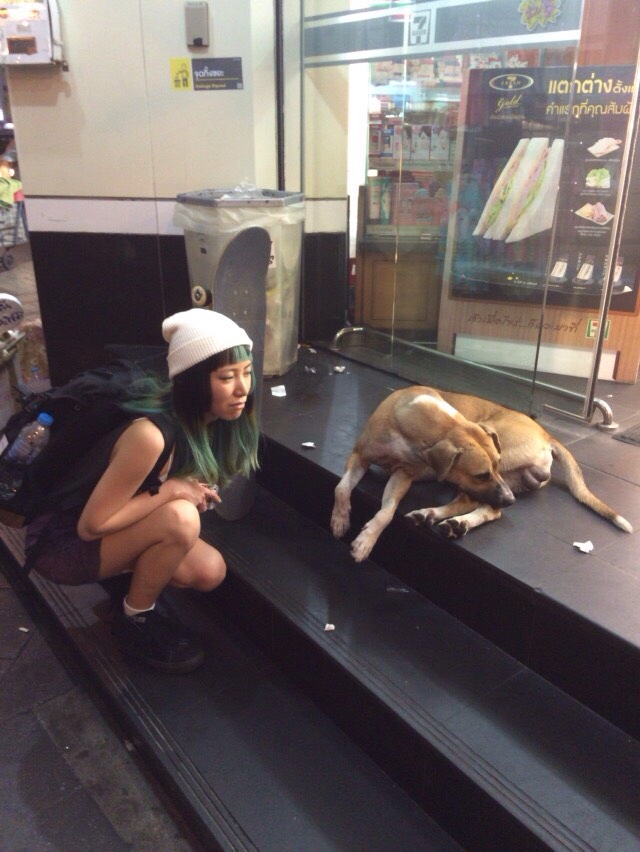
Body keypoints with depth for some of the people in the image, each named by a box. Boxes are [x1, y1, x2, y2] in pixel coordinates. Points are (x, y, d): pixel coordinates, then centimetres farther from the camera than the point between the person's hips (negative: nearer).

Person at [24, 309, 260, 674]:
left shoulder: (204, 417, -9)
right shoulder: (151, 435, -35)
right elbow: (92, 524, -27)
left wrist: (193, 490, -13)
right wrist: (171, 490, -23)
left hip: (113, 527, 7)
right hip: (64, 539, -7)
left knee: (209, 572, -8)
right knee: (181, 519, -30)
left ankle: (126, 575, 17)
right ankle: (135, 620, -4)